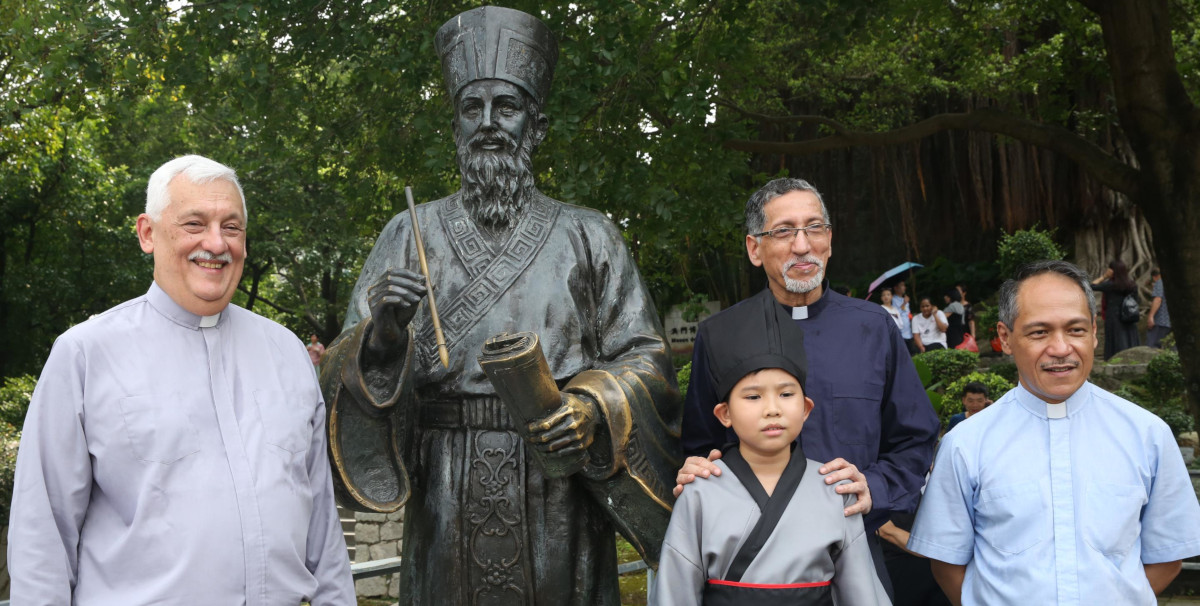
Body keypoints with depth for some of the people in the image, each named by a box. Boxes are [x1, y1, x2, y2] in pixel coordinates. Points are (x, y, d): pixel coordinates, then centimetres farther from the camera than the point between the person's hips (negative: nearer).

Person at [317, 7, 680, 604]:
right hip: (448, 505, 0)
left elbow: (646, 358, 5)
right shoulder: (410, 236, 8)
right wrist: (381, 337, -18)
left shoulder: (588, 236, 7)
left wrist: (595, 408, -15)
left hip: (561, 503, 0)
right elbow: (345, 372, 4)